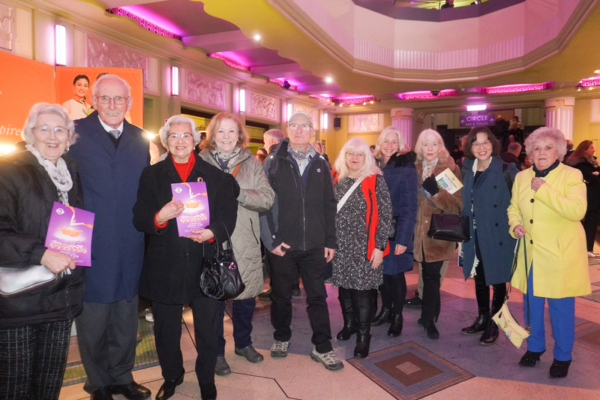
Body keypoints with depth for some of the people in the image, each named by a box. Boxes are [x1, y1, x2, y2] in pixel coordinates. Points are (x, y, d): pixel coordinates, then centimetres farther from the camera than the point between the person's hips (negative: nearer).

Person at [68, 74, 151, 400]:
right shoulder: (75, 132, -4)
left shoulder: (139, 138, 9)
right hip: (90, 247, -3)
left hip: (129, 248, 4)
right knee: (93, 320, 11)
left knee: (126, 318, 17)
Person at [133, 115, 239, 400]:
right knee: (166, 329, 17)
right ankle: (171, 375, 43)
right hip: (164, 266, 1)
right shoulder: (152, 175, 6)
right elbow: (139, 219, 0)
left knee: (207, 329, 12)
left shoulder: (215, 175, 4)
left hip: (205, 262, -1)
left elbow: (228, 216, -1)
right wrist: (159, 217, -21)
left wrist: (213, 232, -20)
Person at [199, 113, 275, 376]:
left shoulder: (251, 163, 5)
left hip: (245, 242, 2)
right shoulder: (201, 162, 2)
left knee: (246, 297, 13)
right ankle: (216, 352, 30)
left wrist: (235, 191, -18)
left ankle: (243, 342, 38)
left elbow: (267, 198, -6)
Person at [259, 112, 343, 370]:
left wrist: (330, 241, 3)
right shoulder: (273, 162, -1)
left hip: (314, 244, 2)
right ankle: (281, 337, 37)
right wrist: (270, 239, -11)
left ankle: (322, 347, 25)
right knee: (281, 295, 15)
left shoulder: (321, 164, 7)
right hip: (282, 243, -1)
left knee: (317, 296, 10)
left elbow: (329, 205, 7)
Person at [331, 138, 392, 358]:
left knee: (362, 289, 1)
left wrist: (380, 246, -9)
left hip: (364, 248, -3)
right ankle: (349, 323, 35)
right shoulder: (335, 178, 6)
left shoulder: (375, 181, -3)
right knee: (343, 286, 12)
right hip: (339, 246, 4)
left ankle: (363, 335, 18)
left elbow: (384, 216, -5)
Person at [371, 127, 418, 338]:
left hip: (396, 232, -4)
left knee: (395, 273, 5)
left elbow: (409, 207, -13)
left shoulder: (406, 168, -9)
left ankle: (397, 316, 24)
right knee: (381, 271, 12)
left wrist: (403, 238, -18)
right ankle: (386, 310, 32)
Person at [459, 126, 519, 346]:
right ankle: (482, 319, 34)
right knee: (479, 278, 16)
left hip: (498, 235, -5)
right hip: (475, 235, 5)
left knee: (497, 280, 9)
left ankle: (494, 325, 25)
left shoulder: (506, 170, -10)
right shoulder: (467, 170, 5)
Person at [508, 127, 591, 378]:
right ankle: (534, 347, 36)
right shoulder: (522, 177, 6)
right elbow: (514, 208, 15)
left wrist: (544, 190, -24)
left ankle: (562, 356, 28)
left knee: (561, 308, 7)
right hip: (530, 254, 4)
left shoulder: (572, 176, -8)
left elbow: (577, 211, -23)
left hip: (560, 255, -4)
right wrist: (515, 225, -5)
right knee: (531, 304, 16)